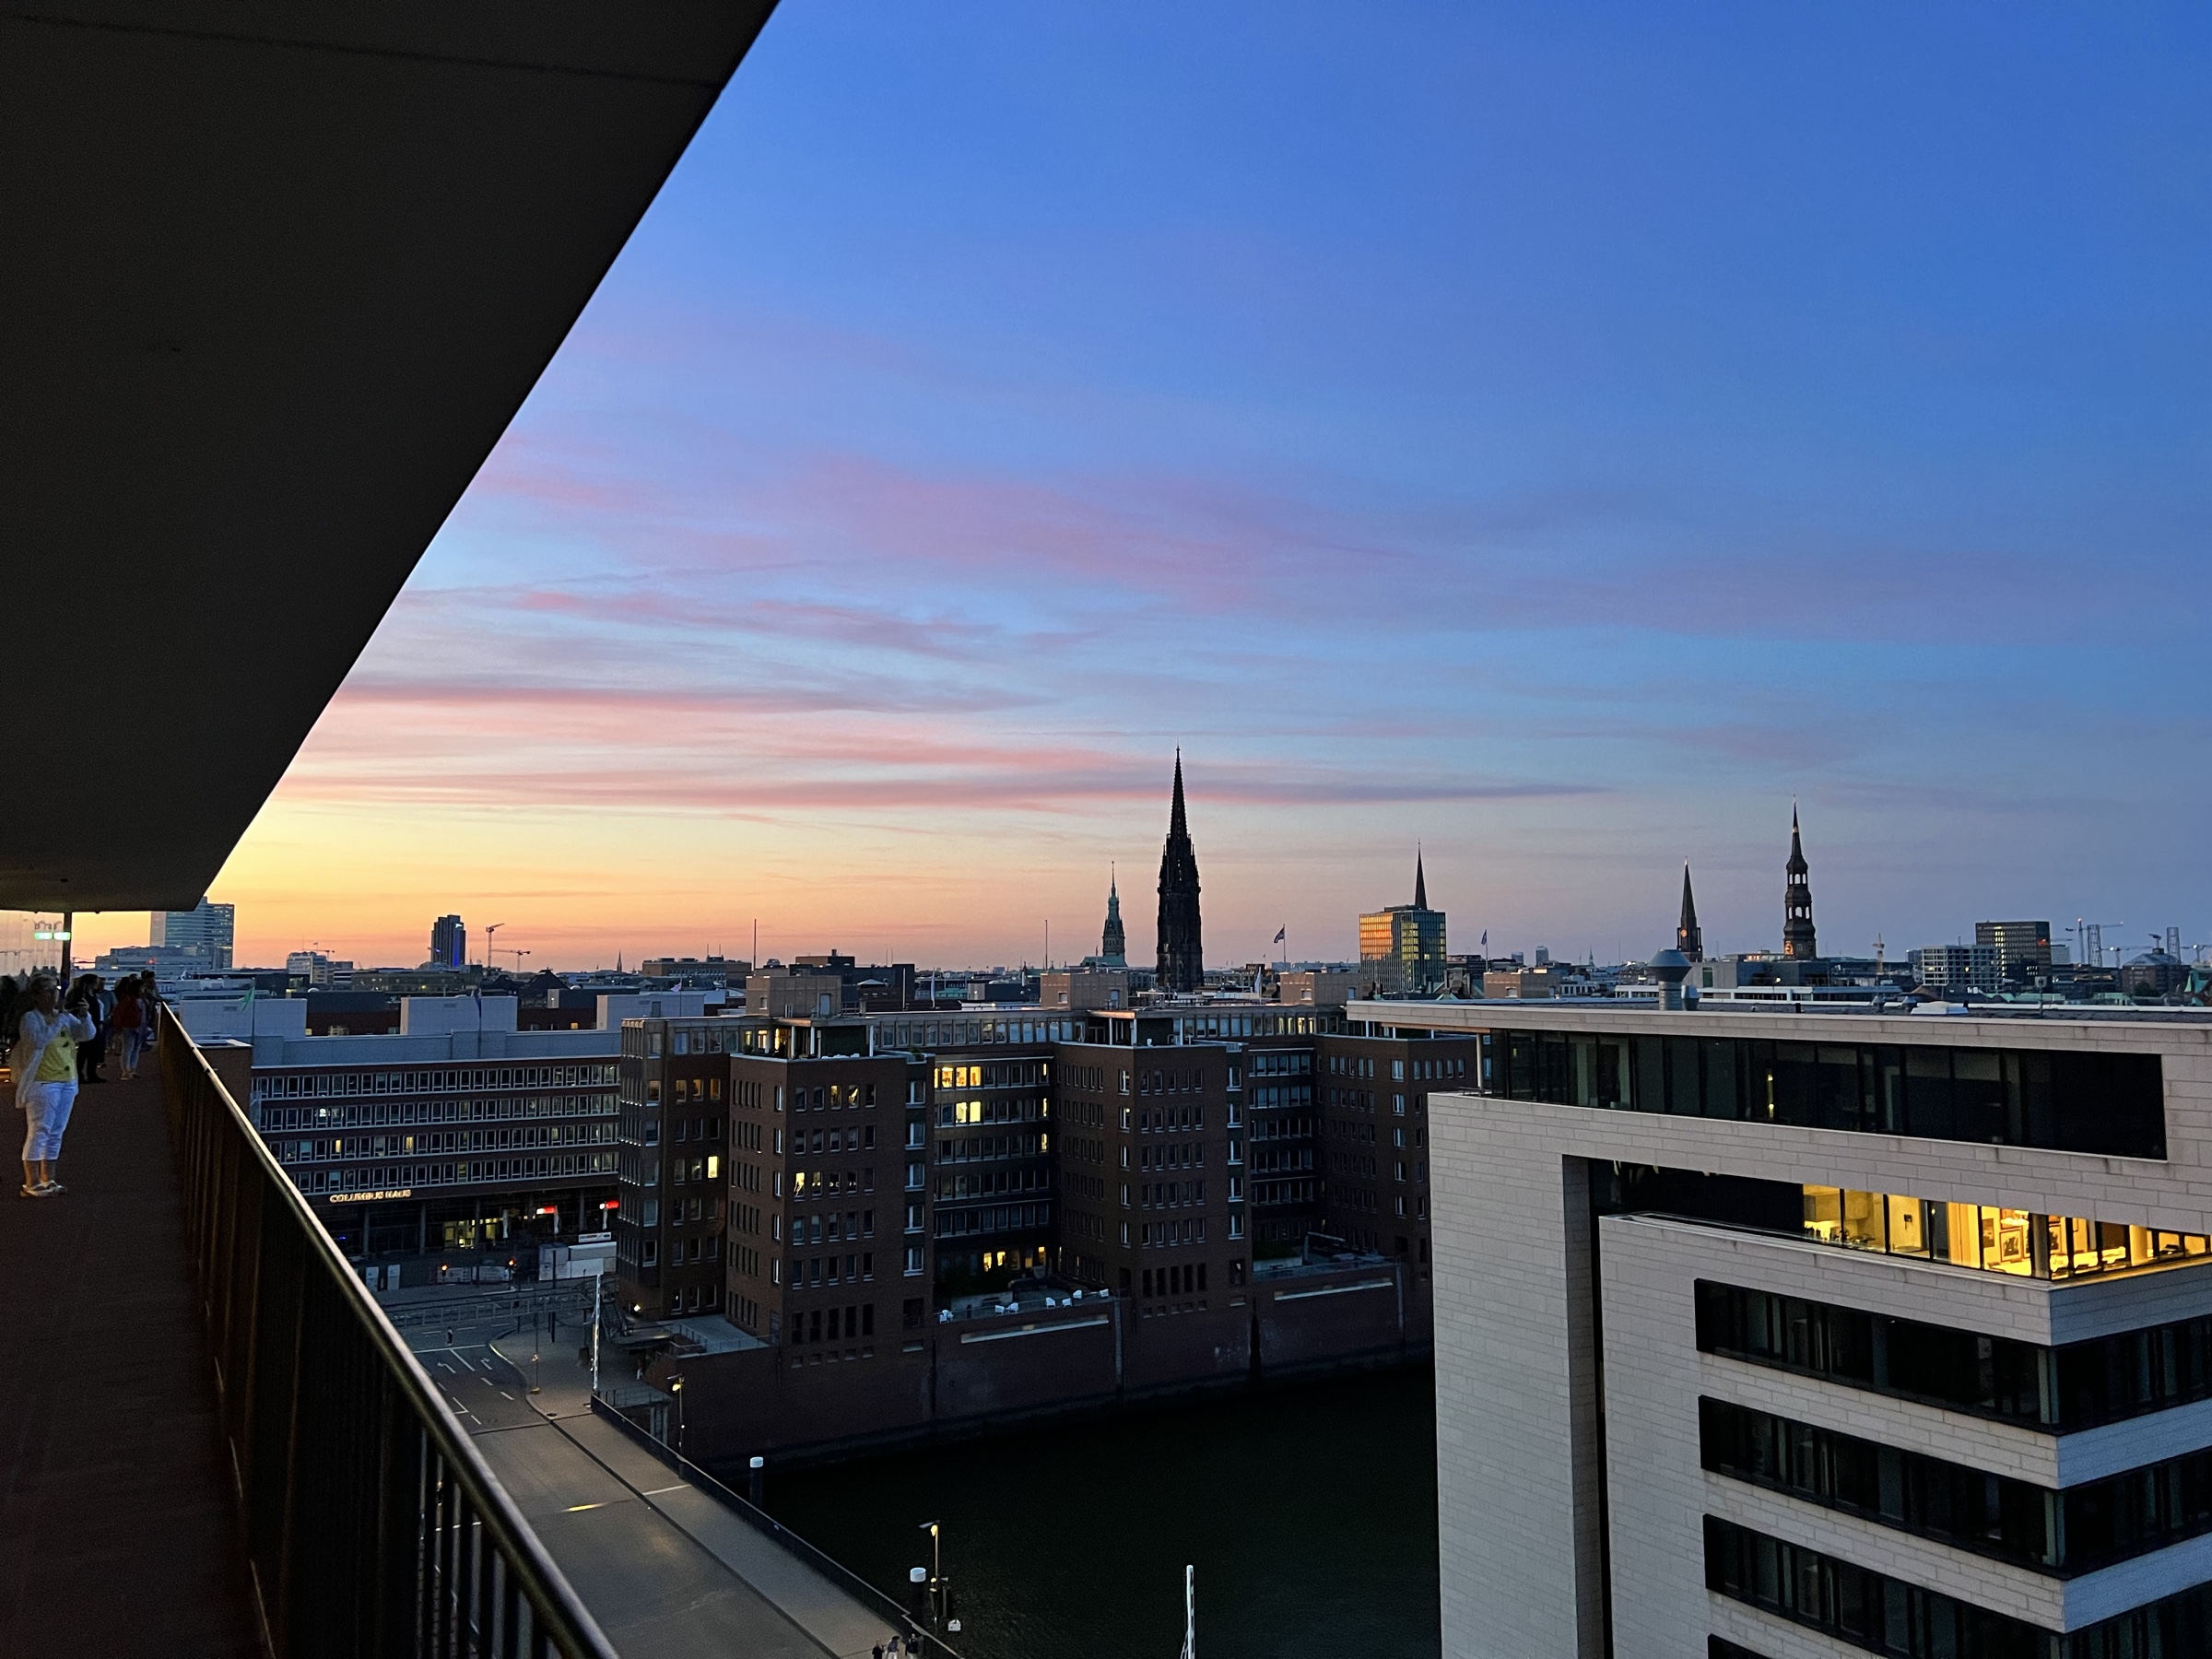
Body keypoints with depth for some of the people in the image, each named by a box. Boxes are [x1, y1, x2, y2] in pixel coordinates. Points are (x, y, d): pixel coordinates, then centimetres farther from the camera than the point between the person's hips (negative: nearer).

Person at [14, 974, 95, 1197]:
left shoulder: (66, 1016, 10)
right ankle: (31, 1184, -1)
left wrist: (84, 1016, -14)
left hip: (67, 1083, 7)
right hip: (42, 1084, -7)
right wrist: (59, 1020, -24)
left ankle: (47, 1180, 20)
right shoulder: (30, 1018, -8)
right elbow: (38, 1040, -24)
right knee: (38, 1132, -5)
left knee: (56, 1133, 11)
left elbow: (87, 1035, 2)